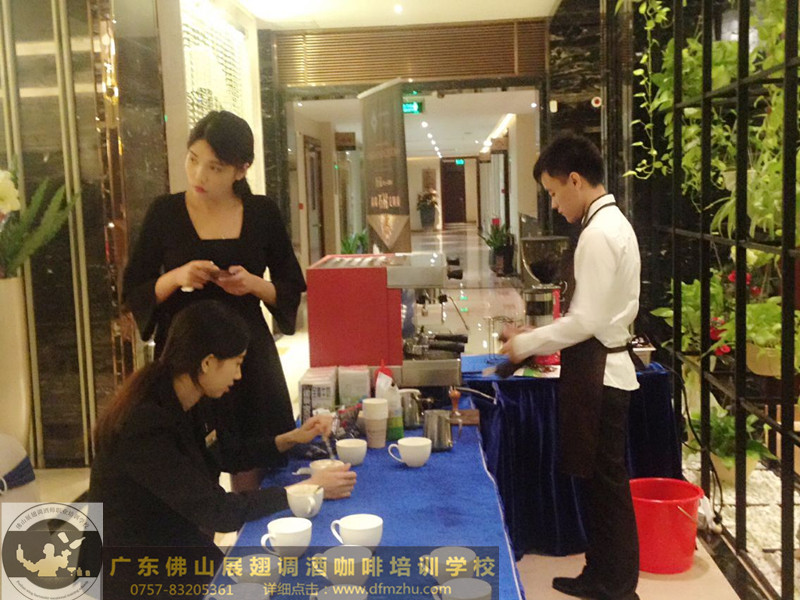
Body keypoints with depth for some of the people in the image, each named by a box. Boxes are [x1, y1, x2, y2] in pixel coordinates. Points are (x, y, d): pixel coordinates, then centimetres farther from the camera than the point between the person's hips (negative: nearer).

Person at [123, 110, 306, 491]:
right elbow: (133, 294, 1)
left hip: (249, 360, 1)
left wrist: (254, 284, -12)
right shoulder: (165, 212, -1)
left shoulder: (262, 213, 1)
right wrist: (175, 278, -17)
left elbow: (291, 290, 7)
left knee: (252, 478, 5)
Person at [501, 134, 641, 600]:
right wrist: (545, 338, 13)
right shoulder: (616, 224, 12)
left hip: (598, 371, -10)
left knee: (606, 481, 3)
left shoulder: (598, 234, -19)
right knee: (602, 478, 18)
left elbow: (587, 320, -22)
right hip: (606, 363, 10)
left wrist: (527, 343, -11)